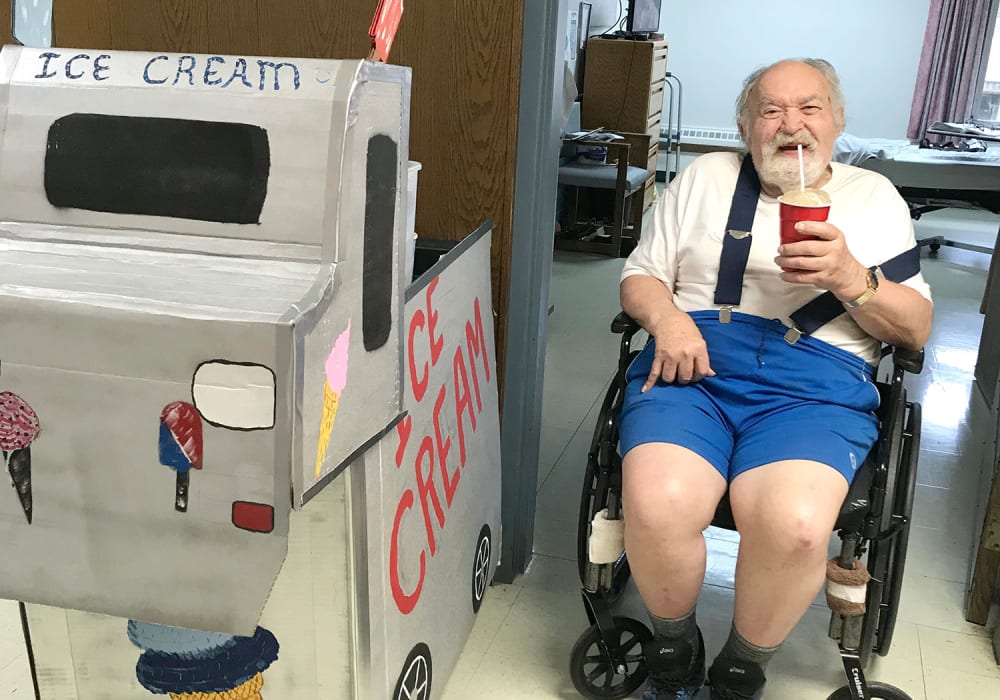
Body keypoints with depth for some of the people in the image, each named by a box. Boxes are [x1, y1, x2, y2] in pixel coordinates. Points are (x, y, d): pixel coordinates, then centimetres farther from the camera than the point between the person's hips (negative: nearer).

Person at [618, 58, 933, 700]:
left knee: (795, 527, -32)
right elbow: (640, 276, 17)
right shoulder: (706, 177, 20)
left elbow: (917, 329, 13)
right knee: (657, 507, -31)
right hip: (695, 362, 1)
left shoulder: (875, 197, 19)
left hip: (815, 384, 0)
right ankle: (675, 646, 0)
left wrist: (849, 278, -7)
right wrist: (665, 315, -6)